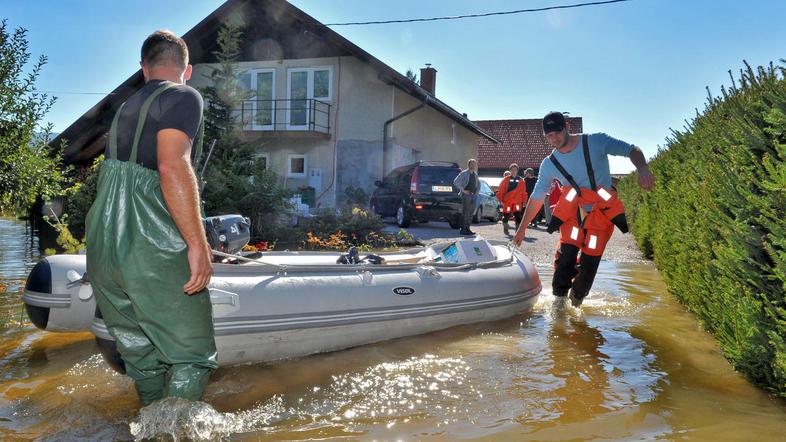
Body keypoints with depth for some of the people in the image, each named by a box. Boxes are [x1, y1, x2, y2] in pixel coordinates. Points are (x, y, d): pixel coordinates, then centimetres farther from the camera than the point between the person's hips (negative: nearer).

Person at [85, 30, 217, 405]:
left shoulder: (126, 107, 22)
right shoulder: (183, 97, -2)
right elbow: (173, 166, -19)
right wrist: (198, 243, -19)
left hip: (101, 251, 8)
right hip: (153, 251, -8)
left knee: (142, 355, 18)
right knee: (193, 354, 3)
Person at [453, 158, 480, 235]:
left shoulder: (475, 174, 15)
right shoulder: (464, 173, -6)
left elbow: (478, 183, 30)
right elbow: (455, 181, -13)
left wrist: (477, 192, 16)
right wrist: (463, 190, -14)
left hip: (473, 195, 7)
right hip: (466, 195, -7)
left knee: (470, 213, 8)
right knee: (465, 213, -9)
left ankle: (467, 229, 15)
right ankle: (462, 229, -6)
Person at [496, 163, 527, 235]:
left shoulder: (521, 181, 8)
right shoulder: (506, 179, 1)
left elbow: (523, 192, 11)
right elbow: (501, 190, 3)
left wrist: (524, 201, 8)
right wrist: (500, 200, -1)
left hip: (517, 202, 1)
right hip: (507, 202, -1)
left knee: (518, 216, -8)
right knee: (506, 215, 4)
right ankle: (505, 229, 22)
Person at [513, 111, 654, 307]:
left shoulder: (595, 142, -10)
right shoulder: (549, 164, -1)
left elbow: (632, 150, -10)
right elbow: (536, 197, 6)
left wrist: (643, 169, -32)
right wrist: (522, 229, 8)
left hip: (602, 213, -2)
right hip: (574, 213, 2)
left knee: (589, 261, -4)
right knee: (566, 253, -16)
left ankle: (575, 302, 17)